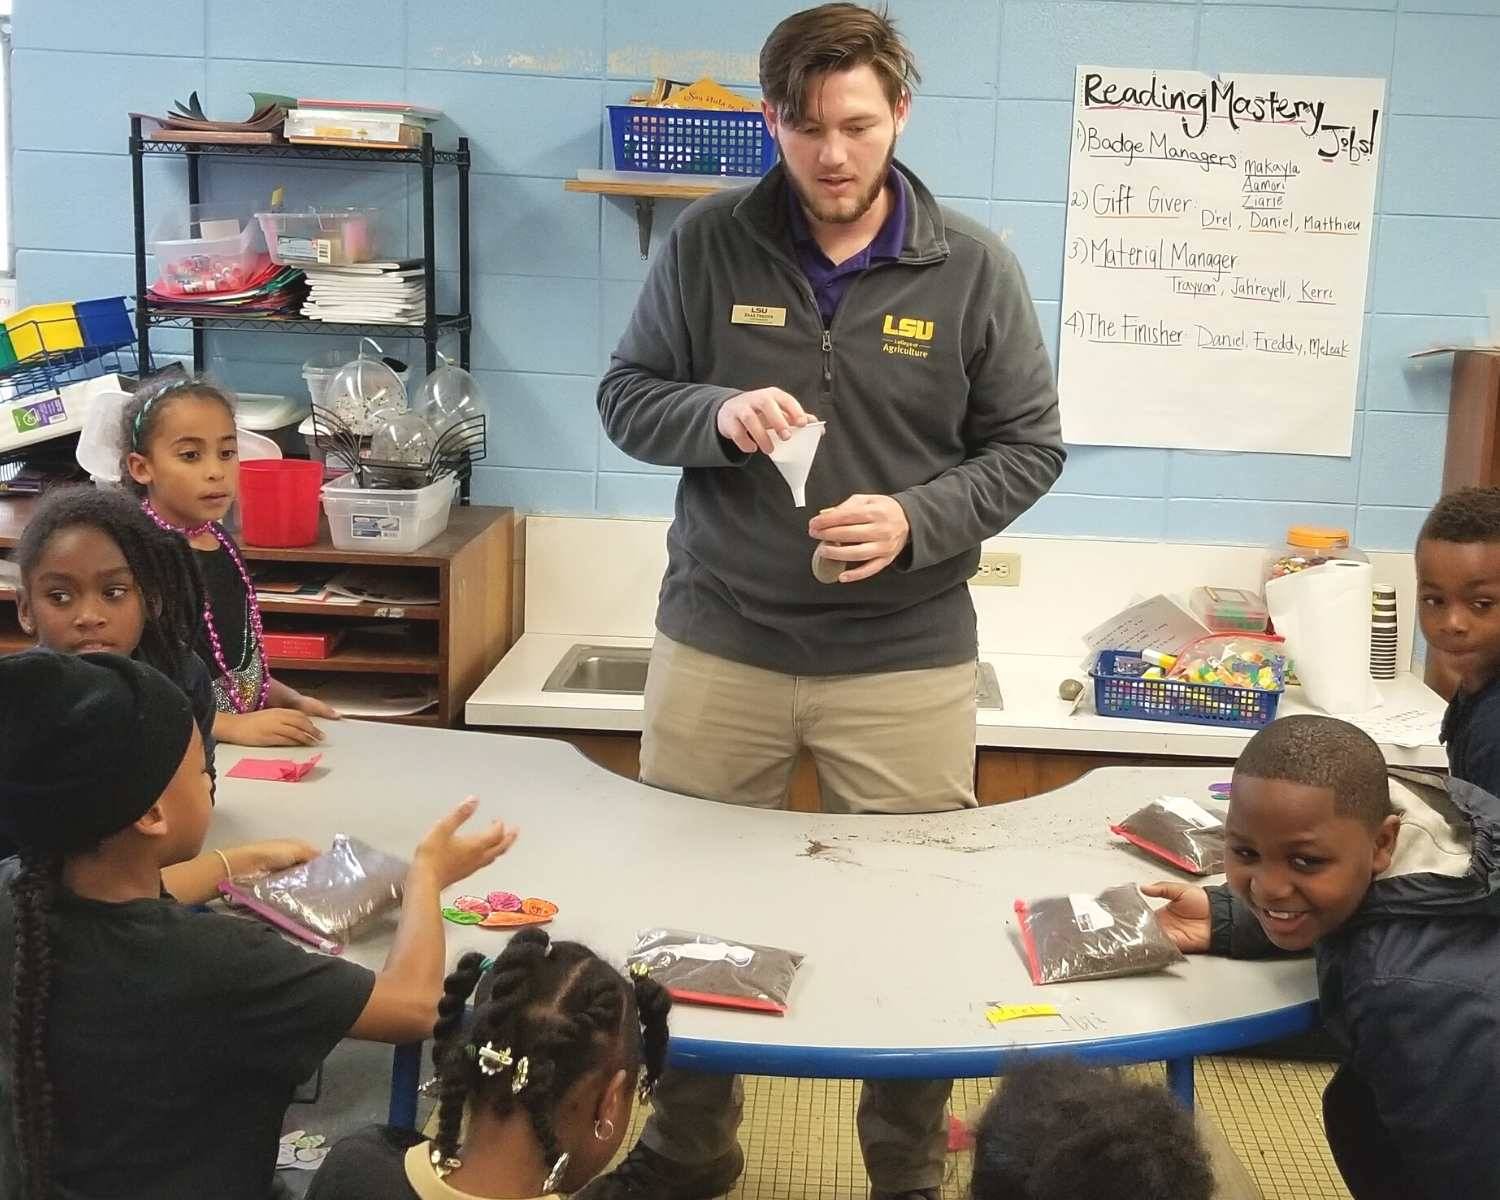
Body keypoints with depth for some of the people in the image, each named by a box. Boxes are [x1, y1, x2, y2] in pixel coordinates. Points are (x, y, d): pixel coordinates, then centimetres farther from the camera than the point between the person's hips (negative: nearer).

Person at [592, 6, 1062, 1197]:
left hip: (906, 659, -1)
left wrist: (916, 521, -17)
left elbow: (1030, 445, 1)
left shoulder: (974, 267, -3)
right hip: (717, 640, 1)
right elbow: (626, 396, 4)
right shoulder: (707, 244, -2)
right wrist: (716, 414, -18)